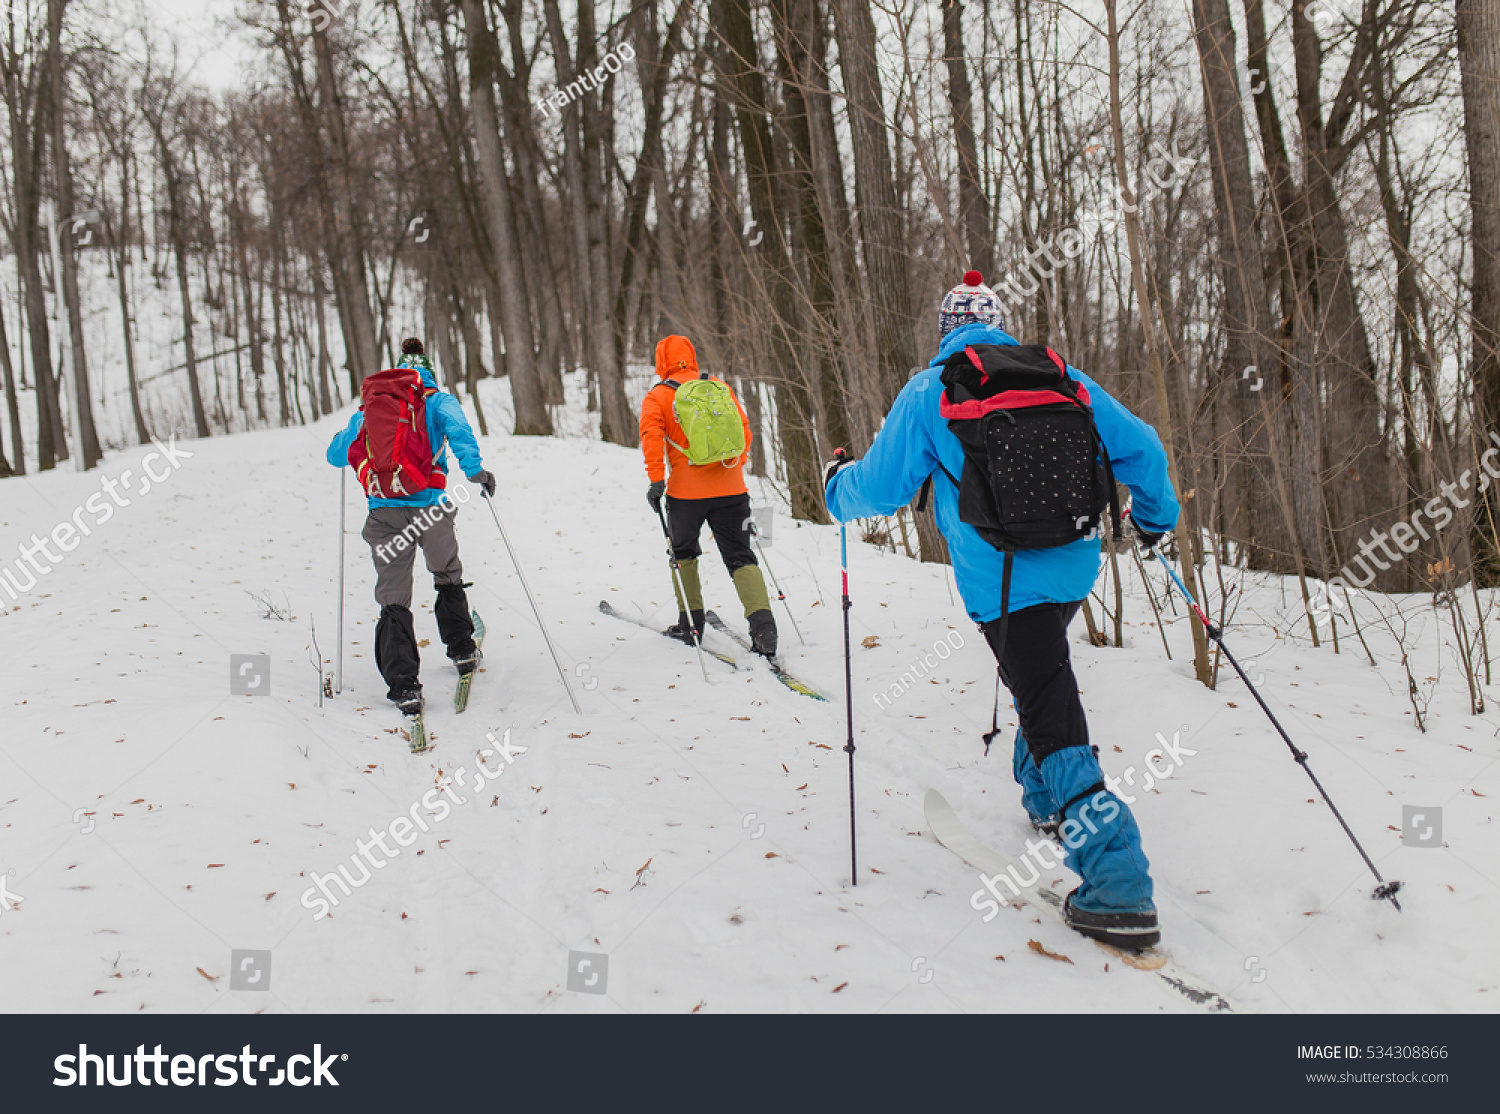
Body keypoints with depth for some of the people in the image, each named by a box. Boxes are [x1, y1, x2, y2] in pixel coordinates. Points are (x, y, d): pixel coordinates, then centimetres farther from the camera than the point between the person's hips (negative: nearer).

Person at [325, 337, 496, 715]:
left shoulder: (371, 406, 17)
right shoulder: (438, 401, 10)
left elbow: (337, 455, 21)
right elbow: (457, 429, -13)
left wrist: (349, 430, 42)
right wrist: (475, 470, -22)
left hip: (384, 511, 1)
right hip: (430, 507, -1)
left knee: (393, 599, 5)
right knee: (448, 577, 25)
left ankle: (403, 686, -5)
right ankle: (462, 651, 35)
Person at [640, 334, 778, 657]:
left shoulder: (658, 396, 2)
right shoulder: (721, 388, 12)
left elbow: (651, 434, -13)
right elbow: (744, 429, 12)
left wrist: (656, 479, -12)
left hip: (687, 491, -2)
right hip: (730, 488, 2)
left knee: (683, 553, 20)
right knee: (740, 557, 4)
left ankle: (691, 622, 21)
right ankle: (762, 624, -13)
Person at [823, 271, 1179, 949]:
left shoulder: (928, 394, -2)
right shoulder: (1058, 377, 9)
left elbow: (883, 487, 0)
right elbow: (1137, 446, 10)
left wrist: (838, 487, 23)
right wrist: (1155, 513, 27)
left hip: (1002, 583, -5)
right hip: (1074, 565, 6)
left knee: (1053, 722, -7)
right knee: (1039, 673, 32)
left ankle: (1121, 890, -13)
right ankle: (1047, 801, 46)